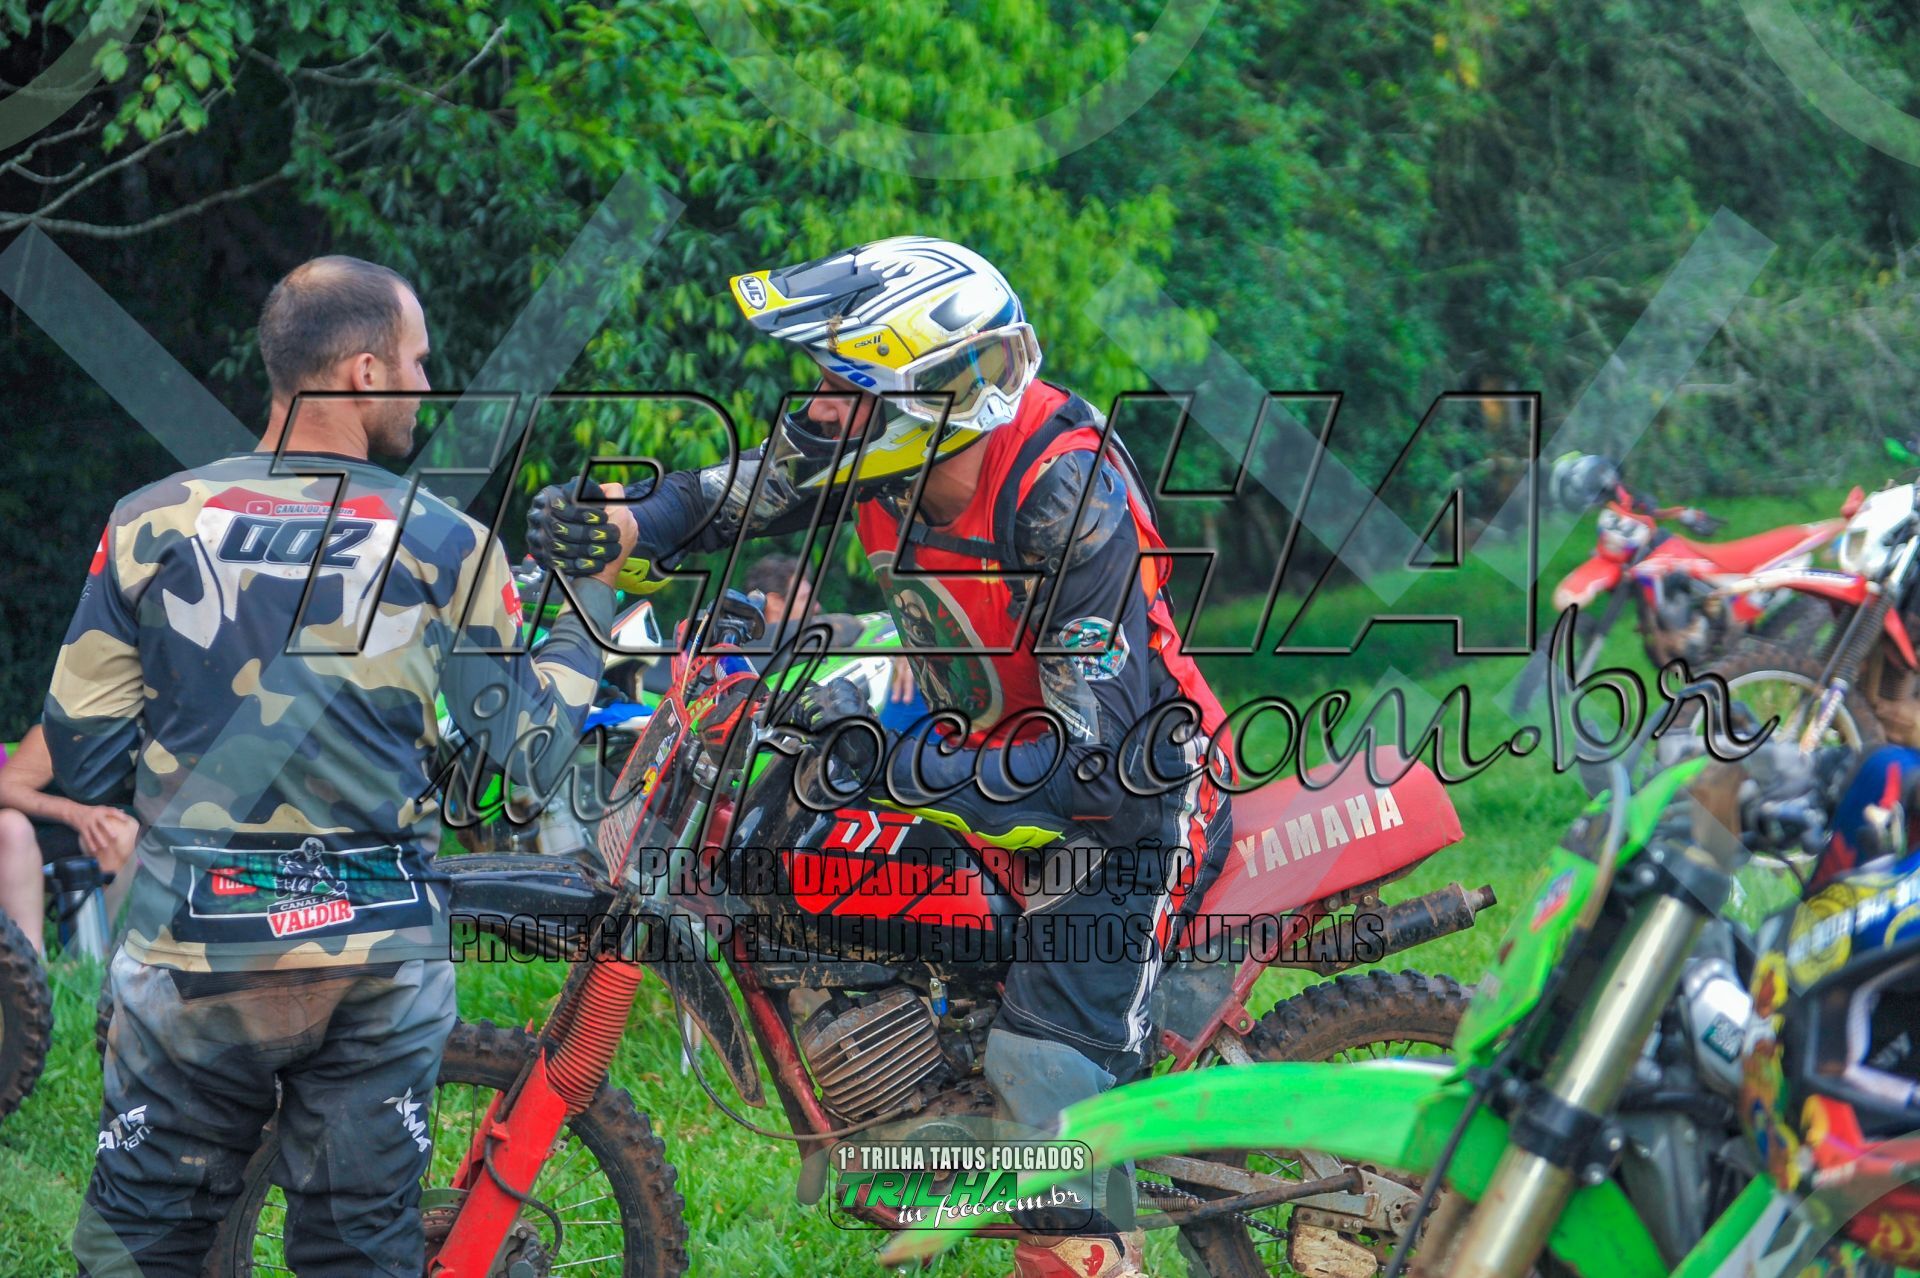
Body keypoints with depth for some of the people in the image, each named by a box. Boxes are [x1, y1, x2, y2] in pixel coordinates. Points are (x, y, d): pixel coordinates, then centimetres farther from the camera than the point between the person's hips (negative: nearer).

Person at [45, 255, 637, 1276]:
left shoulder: (151, 524, -3)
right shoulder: (447, 545, -5)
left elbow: (79, 758, -1)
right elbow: (525, 743, 2)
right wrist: (595, 594, 13)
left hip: (192, 942, 0)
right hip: (378, 952, 0)